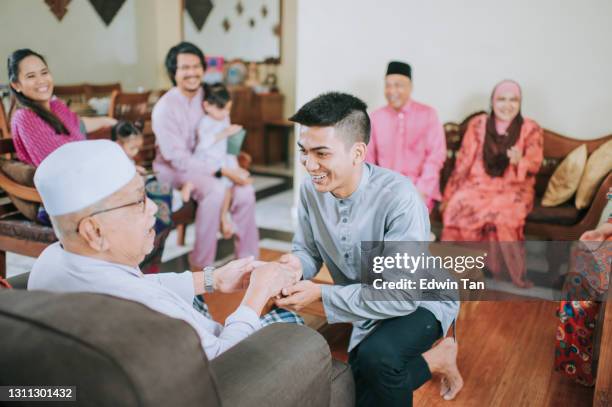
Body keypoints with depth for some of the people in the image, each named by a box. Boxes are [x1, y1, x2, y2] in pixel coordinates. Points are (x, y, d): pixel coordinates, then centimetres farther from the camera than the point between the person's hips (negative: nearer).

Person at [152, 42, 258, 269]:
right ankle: (200, 265, -20)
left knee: (245, 190, -21)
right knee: (215, 190, -33)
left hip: (207, 162, 5)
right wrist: (222, 172, -26)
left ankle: (248, 259, -8)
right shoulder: (165, 108, -15)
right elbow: (178, 158, -20)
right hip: (173, 169, -5)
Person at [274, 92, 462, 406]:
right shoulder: (310, 190, -14)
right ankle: (436, 358, 34)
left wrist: (321, 294, -36)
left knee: (377, 356, -37)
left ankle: (437, 358, -2)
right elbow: (308, 249, -1)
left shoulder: (399, 198, -33)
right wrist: (297, 265, -26)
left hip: (420, 302, -6)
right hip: (367, 306, 7)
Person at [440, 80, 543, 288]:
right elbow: (464, 161, 4)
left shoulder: (531, 129, 2)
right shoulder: (478, 124, 4)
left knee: (505, 214, -34)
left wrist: (519, 161, -32)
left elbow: (534, 164, -7)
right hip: (479, 184, 1)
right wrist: (449, 194, -1)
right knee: (457, 207, -29)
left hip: (513, 188, -1)